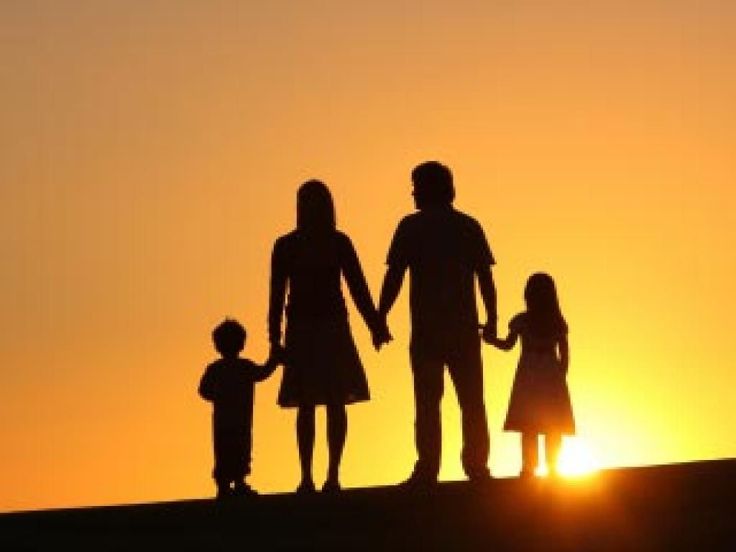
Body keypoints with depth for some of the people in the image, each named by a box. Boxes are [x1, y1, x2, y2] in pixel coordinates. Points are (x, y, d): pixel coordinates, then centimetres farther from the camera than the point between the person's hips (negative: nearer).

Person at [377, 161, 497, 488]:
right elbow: (485, 277, 4)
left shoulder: (411, 227, 0)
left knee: (427, 401, -2)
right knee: (472, 400, 8)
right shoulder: (469, 227, 7)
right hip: (464, 326, 2)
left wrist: (380, 318, 0)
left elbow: (394, 277, -4)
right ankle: (476, 465, 5)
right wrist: (491, 319, 10)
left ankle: (427, 469, -9)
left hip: (426, 328, -2)